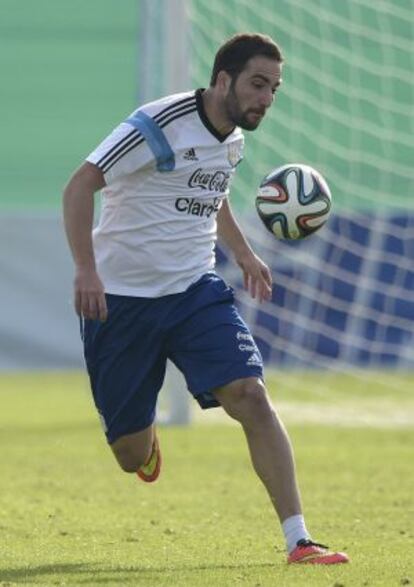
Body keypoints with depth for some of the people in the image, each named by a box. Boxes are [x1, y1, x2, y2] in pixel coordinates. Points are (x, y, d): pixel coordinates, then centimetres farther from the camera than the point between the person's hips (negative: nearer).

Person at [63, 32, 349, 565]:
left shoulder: (233, 139, 6)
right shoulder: (160, 125, -18)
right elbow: (79, 187, -23)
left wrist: (243, 253, 26)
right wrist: (86, 270, -33)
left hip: (196, 291, 5)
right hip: (121, 298, -5)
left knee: (251, 397, -19)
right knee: (132, 456, 2)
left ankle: (298, 541, -19)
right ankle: (145, 437, 43)